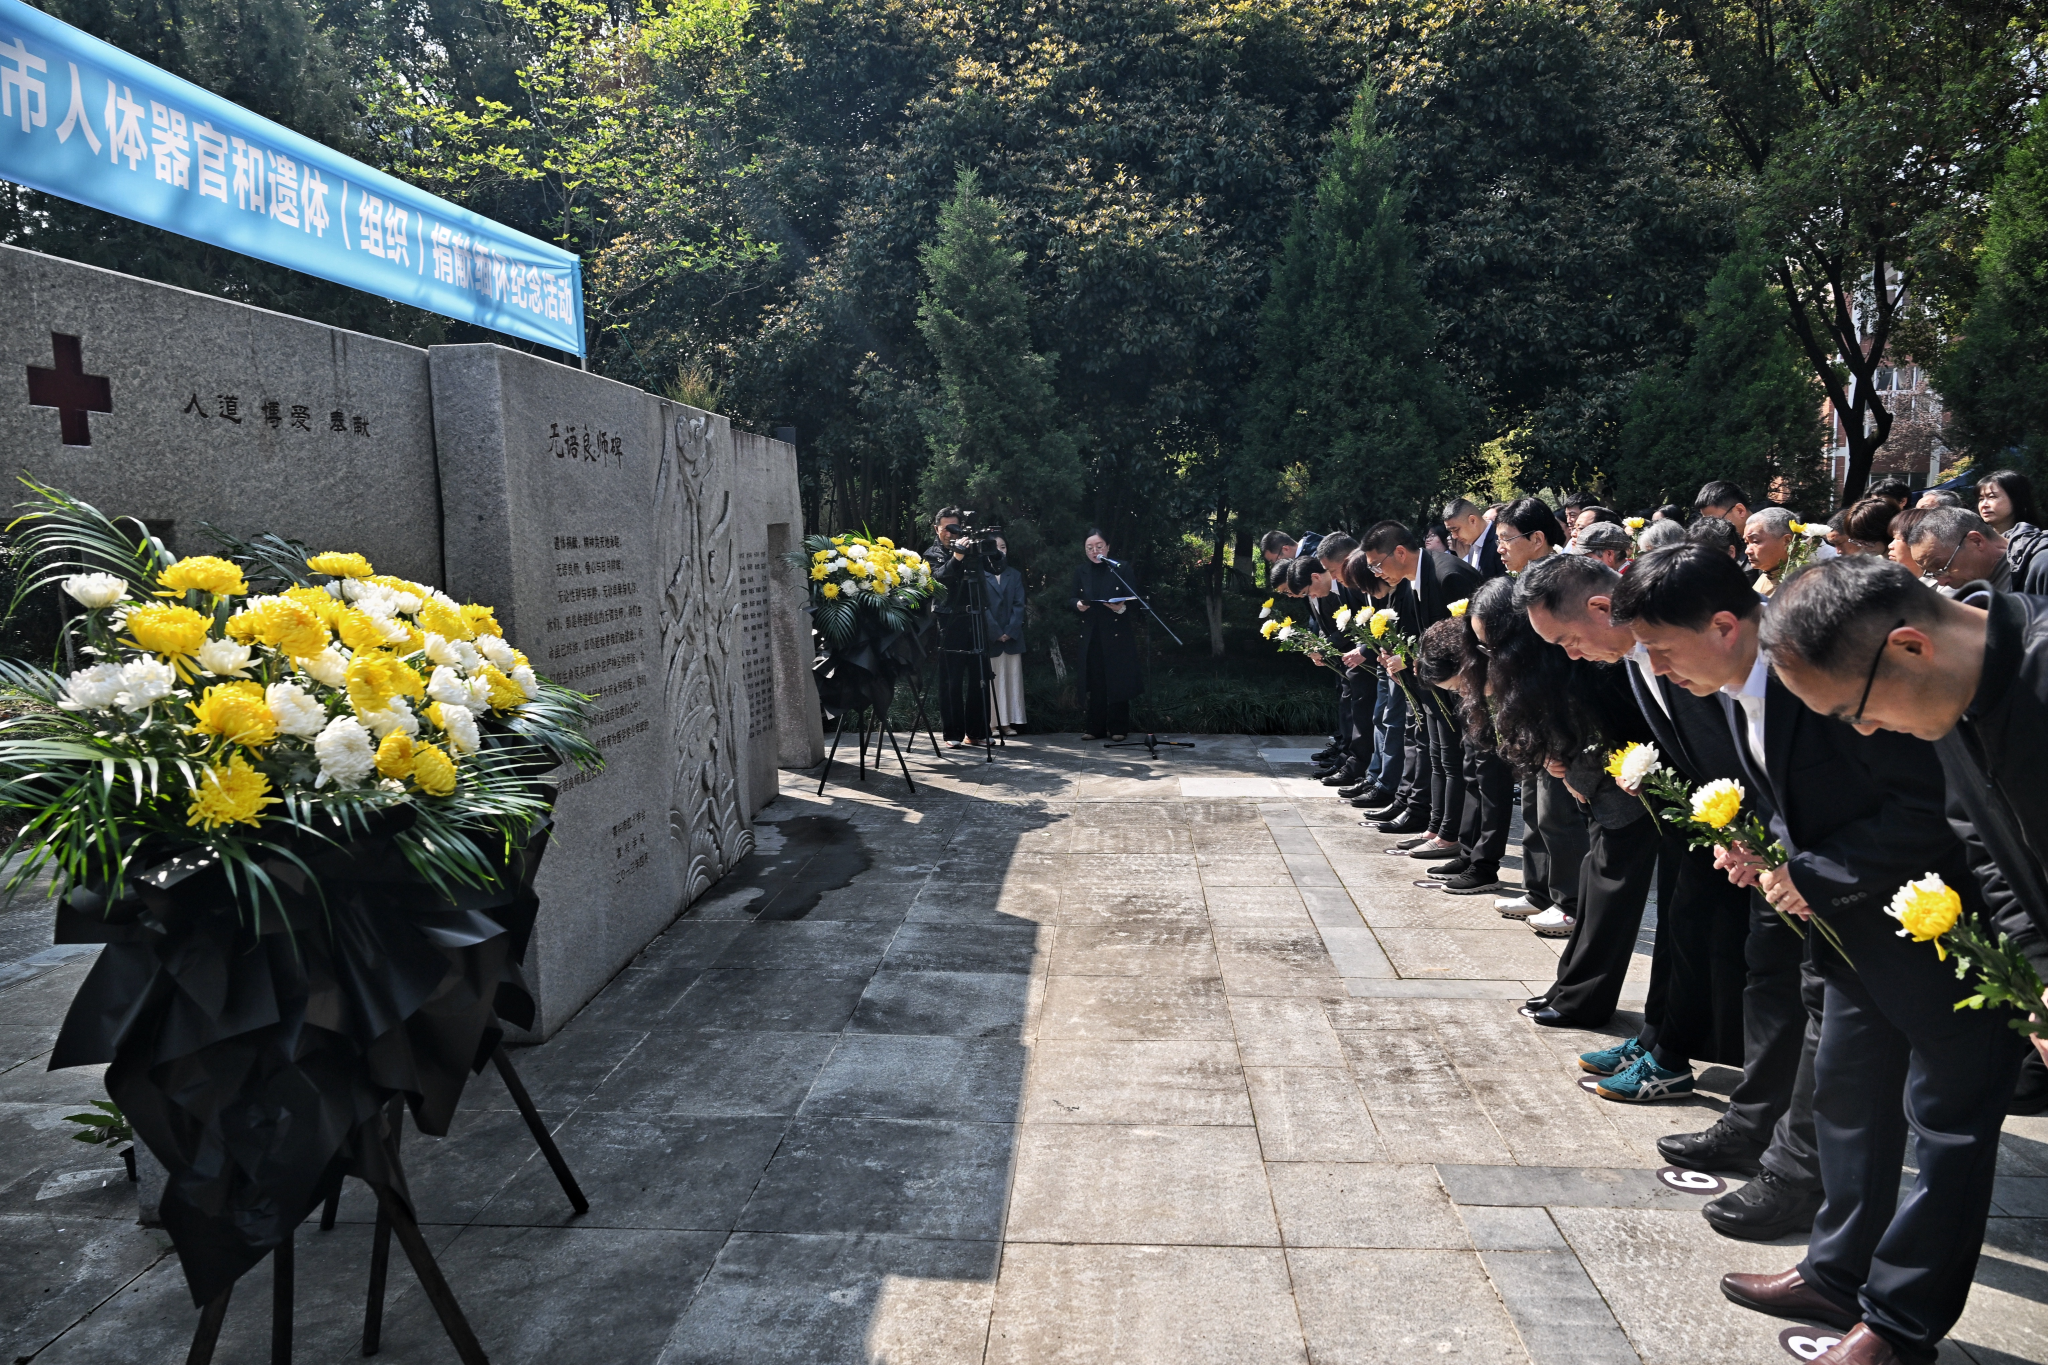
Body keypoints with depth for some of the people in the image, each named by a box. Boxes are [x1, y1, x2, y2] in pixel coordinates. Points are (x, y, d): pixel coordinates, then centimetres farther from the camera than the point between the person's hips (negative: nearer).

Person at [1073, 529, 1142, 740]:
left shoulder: (1122, 569, -1)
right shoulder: (1081, 572, 10)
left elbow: (1134, 598, -6)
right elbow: (1074, 599, 9)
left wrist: (1122, 607, -26)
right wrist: (1078, 604, -14)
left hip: (1118, 634, -3)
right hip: (1091, 635, 3)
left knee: (1118, 681, -1)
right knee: (1095, 682, 4)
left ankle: (1118, 728, 5)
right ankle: (1096, 728, 10)